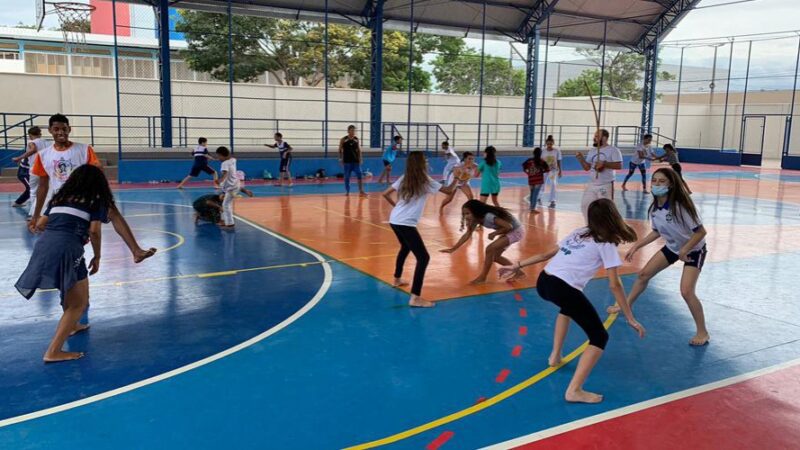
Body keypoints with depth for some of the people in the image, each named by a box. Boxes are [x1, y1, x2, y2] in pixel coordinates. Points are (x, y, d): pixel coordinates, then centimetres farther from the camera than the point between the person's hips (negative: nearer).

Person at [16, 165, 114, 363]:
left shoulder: (60, 197, 25)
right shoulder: (97, 200, 9)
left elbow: (39, 224, 21)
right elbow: (94, 231, -2)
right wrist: (97, 257, 11)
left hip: (43, 246, 7)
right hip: (66, 249, -7)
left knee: (70, 292, 32)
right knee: (79, 303, 4)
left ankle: (71, 325, 50)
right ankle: (53, 352, -5)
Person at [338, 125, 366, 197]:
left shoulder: (356, 139, 6)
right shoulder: (343, 140, -3)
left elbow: (359, 150, 12)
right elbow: (340, 150, 1)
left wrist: (360, 158, 5)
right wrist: (341, 159, -5)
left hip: (356, 161, 2)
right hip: (347, 161, -2)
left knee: (360, 175, -8)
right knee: (347, 177, 4)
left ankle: (361, 191, -7)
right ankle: (347, 192, 15)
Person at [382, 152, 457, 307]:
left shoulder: (404, 179, 12)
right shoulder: (426, 181, -5)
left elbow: (385, 194, 14)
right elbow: (448, 190, 2)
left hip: (394, 221, 8)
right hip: (406, 224, -8)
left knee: (405, 248, 34)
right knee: (423, 257, -7)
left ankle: (397, 279, 50)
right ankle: (415, 298, -15)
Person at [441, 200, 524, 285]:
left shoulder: (489, 217, -32)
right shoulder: (476, 218, -6)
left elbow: (509, 227, -32)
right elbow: (467, 234, -4)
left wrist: (494, 233, -19)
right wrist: (452, 249, -9)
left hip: (516, 231, -9)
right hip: (508, 232, 9)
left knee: (490, 249, -19)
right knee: (495, 256, 11)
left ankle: (482, 278, -5)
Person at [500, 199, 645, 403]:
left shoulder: (578, 233, 24)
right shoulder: (606, 244, 6)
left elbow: (548, 254, 24)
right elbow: (614, 285, 1)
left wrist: (517, 266, 29)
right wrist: (630, 319, 5)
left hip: (543, 282, 8)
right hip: (563, 289, -7)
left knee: (569, 306, 40)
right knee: (600, 337, 6)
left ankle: (556, 355, 42)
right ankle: (575, 390, -4)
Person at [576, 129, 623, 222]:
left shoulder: (613, 150, -7)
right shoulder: (592, 152, 13)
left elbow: (619, 165, -16)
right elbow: (587, 168, 12)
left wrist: (604, 163, -24)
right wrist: (581, 158, -3)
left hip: (606, 185, -6)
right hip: (591, 185, 6)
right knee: (585, 205, 4)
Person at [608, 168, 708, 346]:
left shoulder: (680, 206, -33)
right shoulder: (655, 208, -12)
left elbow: (701, 231, -27)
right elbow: (657, 231, 6)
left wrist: (685, 250, -31)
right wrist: (636, 246, 5)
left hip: (693, 249, -7)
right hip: (672, 247, 7)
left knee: (686, 291, -18)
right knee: (644, 274, 11)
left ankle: (702, 333, 0)